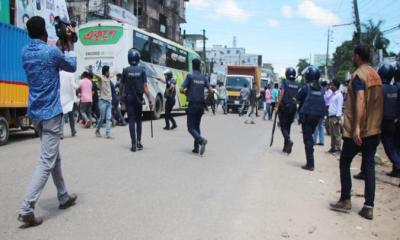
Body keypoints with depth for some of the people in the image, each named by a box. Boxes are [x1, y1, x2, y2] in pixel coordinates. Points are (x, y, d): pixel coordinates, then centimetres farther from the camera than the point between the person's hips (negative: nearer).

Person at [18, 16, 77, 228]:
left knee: (54, 156, 18)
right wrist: (70, 43, 11)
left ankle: (64, 197, 29)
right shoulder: (51, 52, -12)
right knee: (46, 161, -7)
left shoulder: (25, 52, 8)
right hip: (50, 112, -8)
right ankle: (26, 209, -11)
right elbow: (72, 66, 5)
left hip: (35, 112, 8)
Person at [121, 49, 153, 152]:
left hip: (128, 98, 0)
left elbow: (122, 86, 3)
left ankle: (133, 143, -2)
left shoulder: (125, 70, -3)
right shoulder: (142, 70, -5)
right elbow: (145, 86, -8)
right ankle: (139, 142, 11)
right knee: (138, 120, 14)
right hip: (139, 98, 0)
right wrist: (149, 100, -6)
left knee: (131, 120, 2)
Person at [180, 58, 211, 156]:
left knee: (191, 127, -2)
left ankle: (201, 140, -26)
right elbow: (210, 90, 6)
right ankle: (196, 148, 13)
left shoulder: (190, 76, -7)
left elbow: (181, 90, -11)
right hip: (201, 105, 5)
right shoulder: (203, 77, 6)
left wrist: (186, 91, 10)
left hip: (193, 105, -5)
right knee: (196, 126, 16)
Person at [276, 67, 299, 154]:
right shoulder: (297, 85, 7)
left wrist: (277, 106, -11)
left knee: (283, 126, 2)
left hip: (284, 106, -4)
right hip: (293, 107, 4)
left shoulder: (284, 82, -6)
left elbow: (282, 94, -13)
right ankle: (286, 147, 13)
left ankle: (288, 140, -23)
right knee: (288, 126, 12)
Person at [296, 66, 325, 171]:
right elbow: (322, 102, 10)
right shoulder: (322, 89, 5)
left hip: (307, 114, -5)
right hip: (317, 115, 5)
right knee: (310, 136, 21)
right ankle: (310, 163, 25)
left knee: (307, 138, -1)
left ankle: (310, 164, -4)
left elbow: (298, 98, 2)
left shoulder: (306, 87, -9)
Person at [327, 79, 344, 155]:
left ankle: (338, 148, -6)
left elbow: (339, 107, -13)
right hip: (330, 116, 8)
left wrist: (338, 117, -18)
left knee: (337, 133, -7)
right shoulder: (332, 94, 18)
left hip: (335, 116, -8)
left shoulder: (339, 95, -7)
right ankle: (333, 147, 15)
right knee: (332, 133, 10)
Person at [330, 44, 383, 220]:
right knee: (369, 166, 7)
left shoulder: (358, 75, -12)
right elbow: (376, 101, 17)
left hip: (357, 130, -7)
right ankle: (368, 207, 7)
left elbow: (360, 100, -25)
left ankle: (345, 200, 14)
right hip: (374, 130, 7)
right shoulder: (376, 75, 12)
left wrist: (356, 126, -30)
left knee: (345, 163, 8)